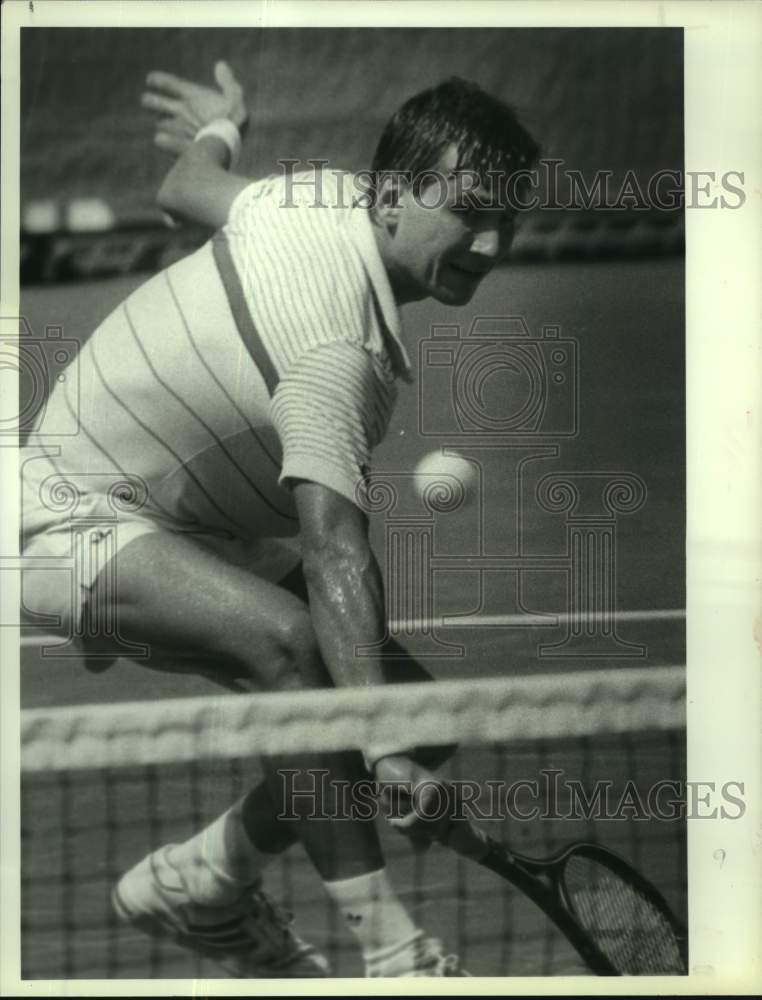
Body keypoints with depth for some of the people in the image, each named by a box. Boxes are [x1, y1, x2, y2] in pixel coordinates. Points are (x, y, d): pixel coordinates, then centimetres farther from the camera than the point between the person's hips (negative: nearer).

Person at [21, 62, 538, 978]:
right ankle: (390, 952, -37)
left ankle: (203, 883, 18)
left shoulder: (329, 192, -7)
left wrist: (215, 128, 36)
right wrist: (385, 742, -52)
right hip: (83, 516, -10)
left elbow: (184, 190, 12)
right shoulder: (337, 339, -34)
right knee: (290, 638, -39)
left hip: (205, 529, 10)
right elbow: (333, 546, -45)